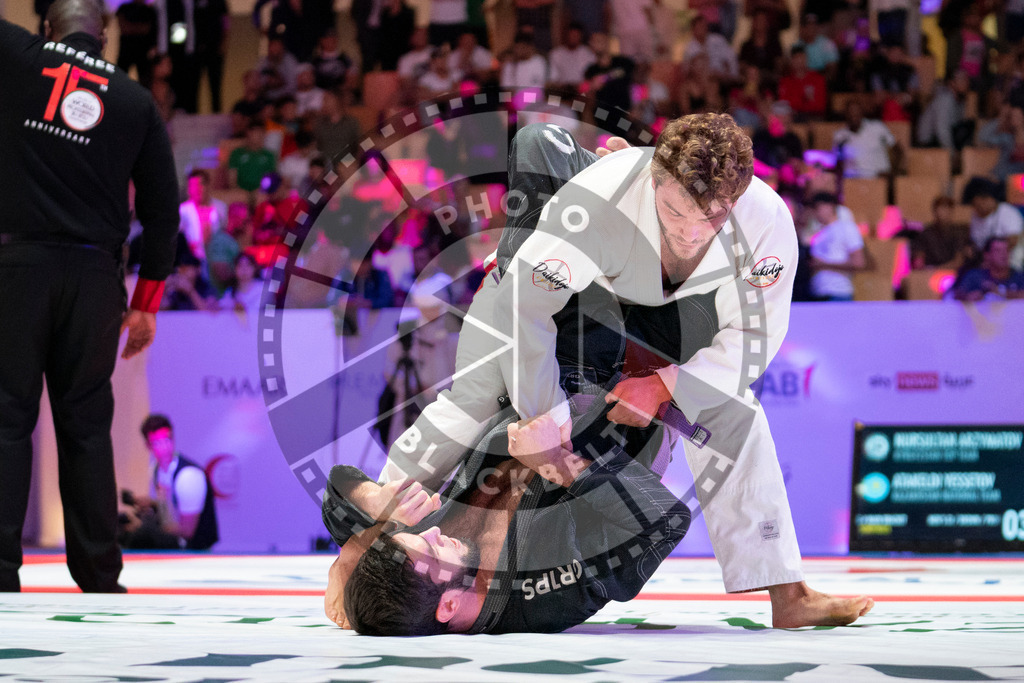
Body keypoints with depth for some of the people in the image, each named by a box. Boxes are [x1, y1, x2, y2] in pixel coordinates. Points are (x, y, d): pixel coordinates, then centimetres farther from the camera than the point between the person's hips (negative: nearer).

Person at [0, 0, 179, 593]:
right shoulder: (137, 101, 8)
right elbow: (163, 210, 9)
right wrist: (147, 302, 15)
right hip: (95, 276, 2)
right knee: (86, 425, 8)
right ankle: (99, 578, 10)